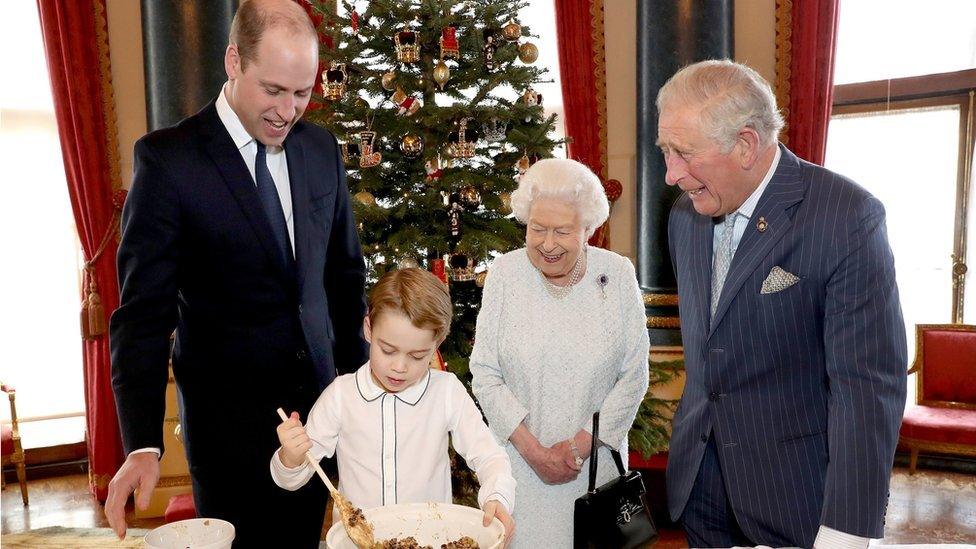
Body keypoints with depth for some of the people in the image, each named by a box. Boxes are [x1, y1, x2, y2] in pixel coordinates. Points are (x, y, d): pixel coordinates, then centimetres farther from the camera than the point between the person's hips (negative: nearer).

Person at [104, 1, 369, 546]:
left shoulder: (321, 147, 3)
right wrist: (143, 445, -22)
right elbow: (144, 311, -14)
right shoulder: (168, 158, -12)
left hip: (317, 398, 5)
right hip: (228, 414, -4)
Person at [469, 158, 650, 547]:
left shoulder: (617, 275, -7)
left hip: (597, 456, 1)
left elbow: (634, 376, -5)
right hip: (520, 460, 0)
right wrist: (531, 449, -13)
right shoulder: (504, 274, -8)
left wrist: (583, 444, -11)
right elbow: (485, 374, -7)